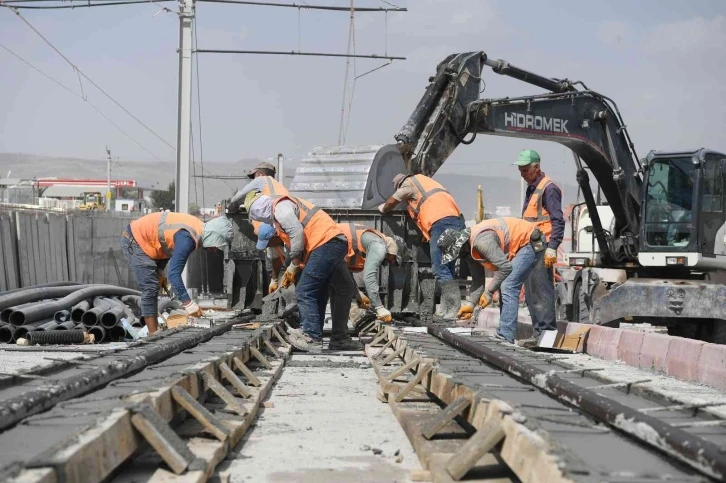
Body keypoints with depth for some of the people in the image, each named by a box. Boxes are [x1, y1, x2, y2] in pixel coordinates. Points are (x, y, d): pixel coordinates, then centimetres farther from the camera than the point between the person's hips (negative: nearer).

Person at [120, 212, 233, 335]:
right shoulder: (187, 238, -30)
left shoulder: (198, 227, -1)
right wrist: (188, 303, -32)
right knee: (150, 288, -12)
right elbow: (174, 273, -34)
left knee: (153, 288, 12)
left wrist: (159, 272, 9)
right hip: (134, 241, -10)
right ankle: (153, 334, -10)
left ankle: (154, 333, 16)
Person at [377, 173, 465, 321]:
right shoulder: (421, 179, 33)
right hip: (457, 219, 9)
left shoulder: (408, 183, 12)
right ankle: (446, 310, 7)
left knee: (440, 269, -12)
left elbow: (391, 202, 21)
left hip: (442, 221, -9)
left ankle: (455, 310, -21)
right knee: (446, 267, 9)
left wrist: (382, 208, 40)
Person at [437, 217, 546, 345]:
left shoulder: (481, 240, -28)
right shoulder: (469, 249, 3)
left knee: (508, 287, -18)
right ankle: (505, 335, 17)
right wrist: (470, 304, -2)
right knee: (505, 288, 11)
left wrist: (488, 292, -19)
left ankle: (505, 338, -18)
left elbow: (505, 267, -28)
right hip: (519, 247, 11)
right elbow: (478, 280, 8)